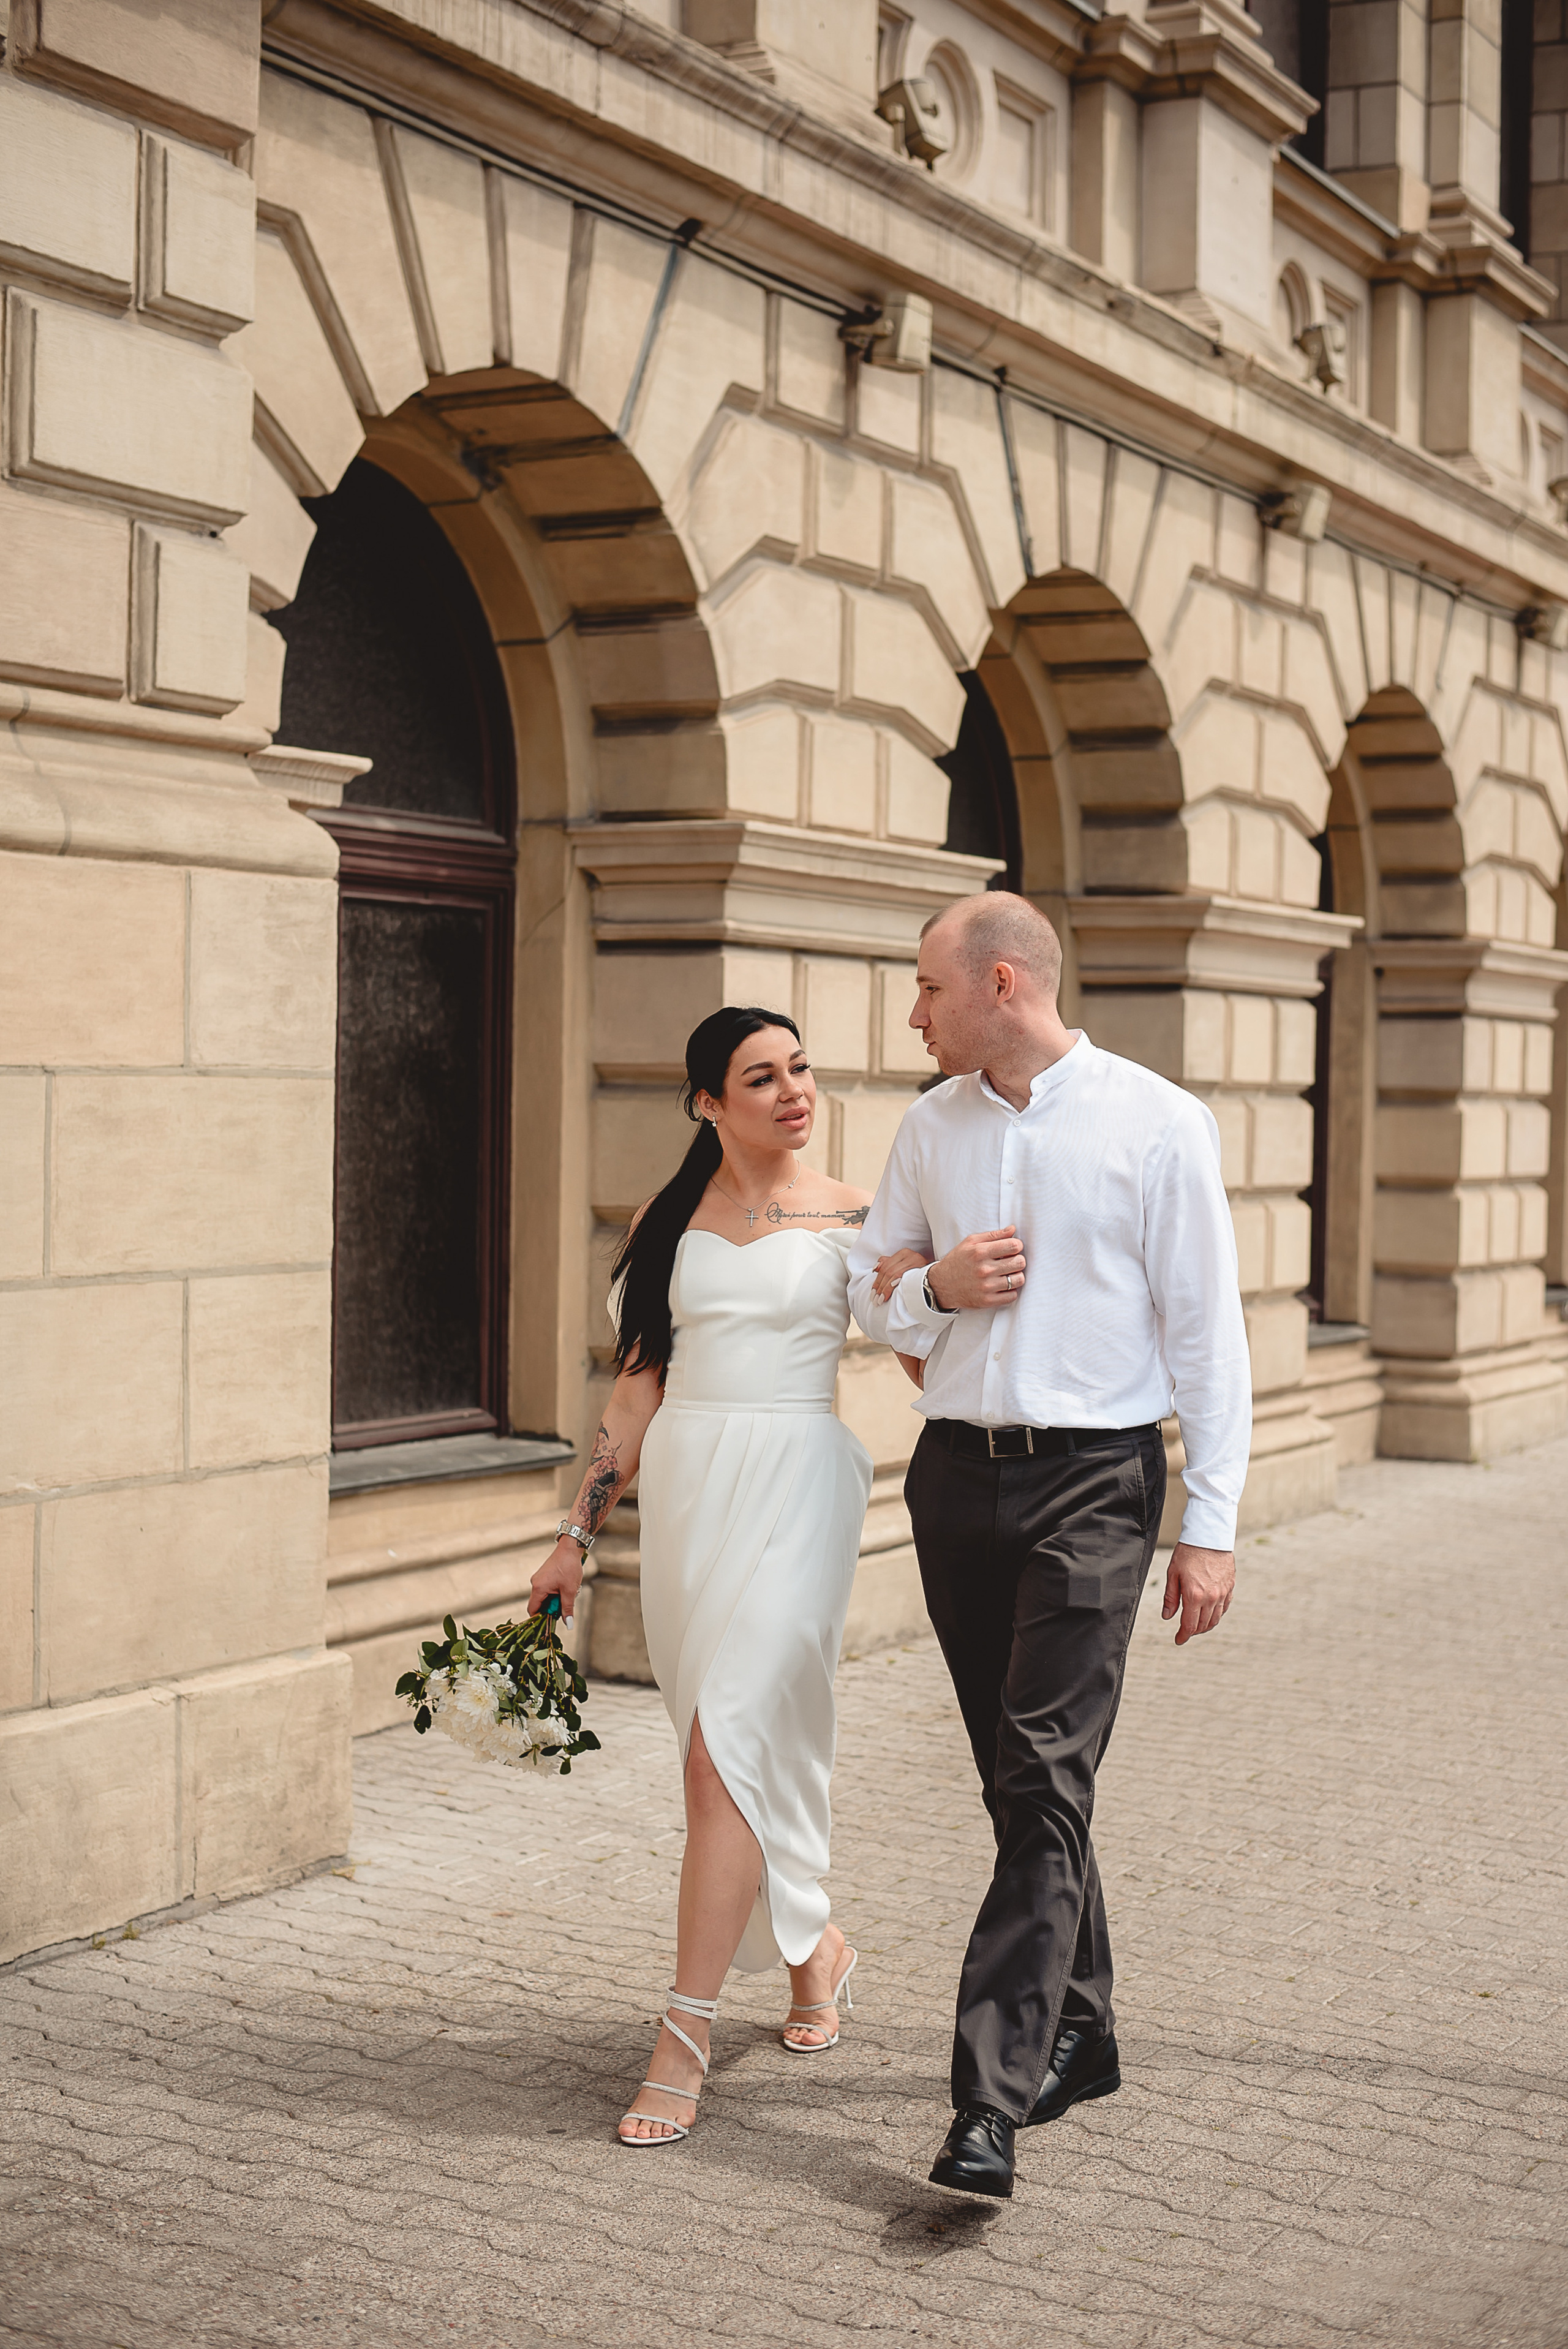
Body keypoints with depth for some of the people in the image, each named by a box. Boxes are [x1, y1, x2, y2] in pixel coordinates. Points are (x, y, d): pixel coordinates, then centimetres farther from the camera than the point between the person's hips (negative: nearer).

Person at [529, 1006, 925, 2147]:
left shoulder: (854, 1218, 1)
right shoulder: (669, 1224, 10)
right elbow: (639, 1385, 12)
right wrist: (579, 1533, 10)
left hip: (798, 1485, -4)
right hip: (684, 1487, 4)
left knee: (727, 1750, -13)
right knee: (742, 1751, 10)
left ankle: (685, 2042, -8)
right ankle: (815, 1945, 36)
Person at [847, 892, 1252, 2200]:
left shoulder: (1157, 1124, -4)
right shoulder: (931, 1127, 10)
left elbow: (1206, 1329, -5)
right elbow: (869, 1293, 19)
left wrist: (1212, 1526, -8)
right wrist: (936, 1288, -6)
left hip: (1093, 1480, -5)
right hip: (958, 1473, 5)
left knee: (1046, 1787, -11)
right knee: (1019, 1783, 12)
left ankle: (992, 2104, -11)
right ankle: (1080, 2034, 28)